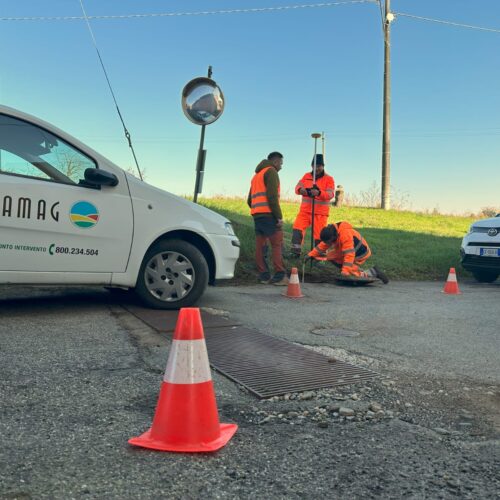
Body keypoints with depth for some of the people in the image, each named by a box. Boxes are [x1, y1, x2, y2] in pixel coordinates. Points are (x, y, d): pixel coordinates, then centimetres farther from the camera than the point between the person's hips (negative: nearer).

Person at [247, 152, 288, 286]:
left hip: (256, 214, 9)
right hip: (268, 214, -9)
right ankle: (279, 276, -13)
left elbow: (250, 200, 25)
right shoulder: (271, 172, -2)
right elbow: (272, 196, -15)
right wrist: (279, 216, -15)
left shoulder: (257, 174, 27)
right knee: (277, 244, -9)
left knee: (260, 245, 5)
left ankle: (264, 275, 4)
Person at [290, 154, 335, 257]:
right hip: (305, 210, 3)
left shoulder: (329, 179, -4)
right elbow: (297, 187, 0)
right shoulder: (306, 176, 8)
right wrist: (300, 189, -26)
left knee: (319, 235, -1)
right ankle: (295, 251, -4)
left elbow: (330, 195, -15)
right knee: (297, 228, -11)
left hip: (320, 212, -3)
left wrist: (319, 193, -36)